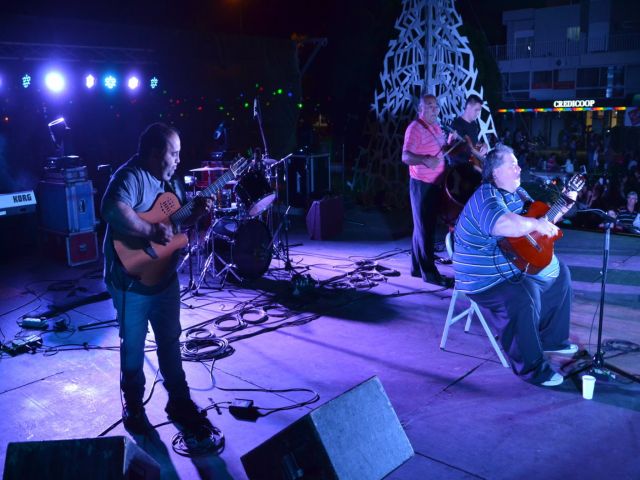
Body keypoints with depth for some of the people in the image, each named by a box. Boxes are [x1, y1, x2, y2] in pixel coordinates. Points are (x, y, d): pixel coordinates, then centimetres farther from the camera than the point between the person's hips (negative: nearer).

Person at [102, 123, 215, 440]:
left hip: (166, 278, 7)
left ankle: (180, 402, 31)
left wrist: (195, 214, -4)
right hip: (132, 281, -7)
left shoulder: (170, 181, 7)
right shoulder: (130, 177, -21)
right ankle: (133, 407, 33)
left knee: (170, 341, 16)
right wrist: (152, 231, -33)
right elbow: (112, 211, -41)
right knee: (133, 347, 11)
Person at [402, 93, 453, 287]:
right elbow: (406, 157, -27)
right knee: (425, 229, -3)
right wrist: (425, 160, -41)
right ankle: (429, 272, 3)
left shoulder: (436, 127, 12)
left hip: (435, 184, 9)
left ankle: (417, 268, 25)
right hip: (422, 185, -9)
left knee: (425, 227, 15)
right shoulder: (415, 128, -15)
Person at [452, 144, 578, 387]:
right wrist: (537, 224, -32)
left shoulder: (516, 192, 10)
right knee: (524, 300, -34)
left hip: (517, 264, 11)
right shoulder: (486, 198, -23)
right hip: (485, 278, -11)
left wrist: (563, 206, 9)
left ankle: (552, 338, 33)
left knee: (559, 273, 22)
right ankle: (531, 367, -16)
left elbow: (541, 216, 23)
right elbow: (505, 224, -45)